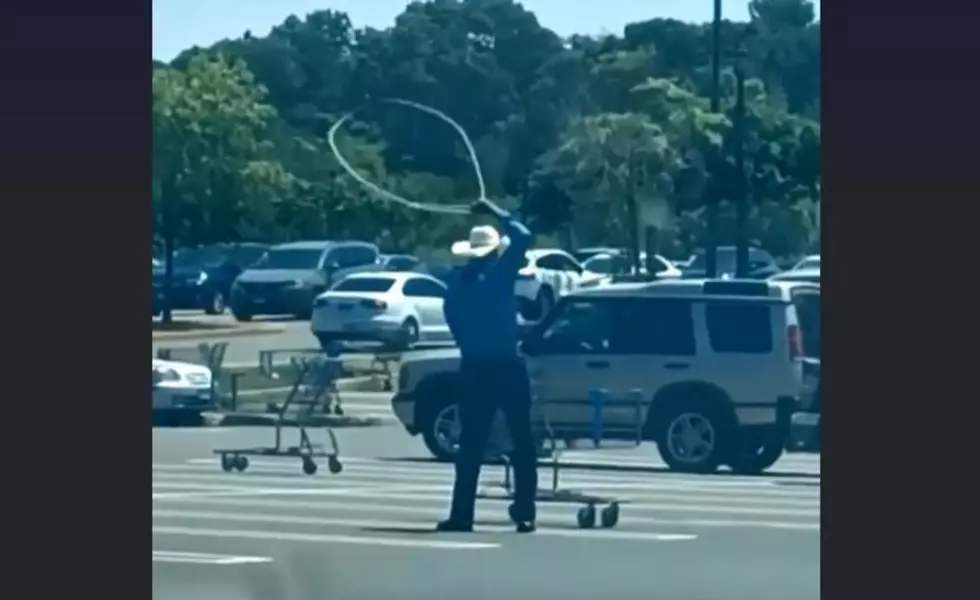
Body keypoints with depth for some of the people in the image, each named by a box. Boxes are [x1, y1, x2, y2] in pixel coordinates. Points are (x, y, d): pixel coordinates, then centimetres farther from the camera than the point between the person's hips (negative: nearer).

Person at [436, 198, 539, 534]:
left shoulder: (457, 280, 3)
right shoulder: (498, 274, -9)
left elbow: (452, 319, 9)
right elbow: (522, 238, -8)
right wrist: (498, 214, 2)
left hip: (473, 367, 4)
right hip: (507, 365, -4)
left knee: (471, 444, 8)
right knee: (521, 440, 2)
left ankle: (461, 515, 4)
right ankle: (524, 512, -4)